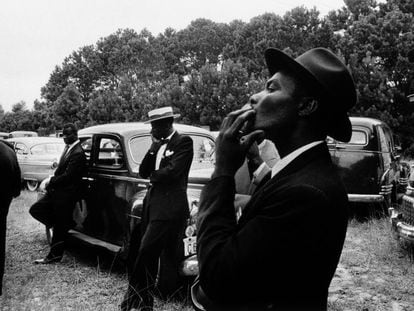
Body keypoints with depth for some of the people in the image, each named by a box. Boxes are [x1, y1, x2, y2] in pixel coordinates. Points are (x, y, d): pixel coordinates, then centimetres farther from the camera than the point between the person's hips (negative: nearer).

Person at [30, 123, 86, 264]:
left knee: (60, 227, 2)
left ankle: (55, 256, 16)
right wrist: (52, 182, 2)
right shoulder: (68, 148, 8)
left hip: (66, 195, -9)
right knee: (35, 210, 9)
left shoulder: (77, 153, -20)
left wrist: (51, 182, -11)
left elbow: (67, 176, -23)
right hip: (57, 191, 9)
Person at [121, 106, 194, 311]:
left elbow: (172, 171, -18)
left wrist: (153, 176, 0)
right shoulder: (158, 144, 17)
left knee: (146, 251, -10)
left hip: (170, 207, -8)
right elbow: (143, 172, 9)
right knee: (149, 254, 12)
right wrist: (154, 147, -2)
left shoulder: (183, 142, -7)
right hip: (153, 203, 8)